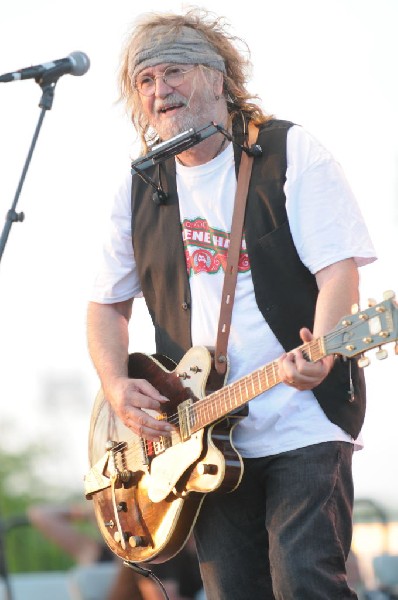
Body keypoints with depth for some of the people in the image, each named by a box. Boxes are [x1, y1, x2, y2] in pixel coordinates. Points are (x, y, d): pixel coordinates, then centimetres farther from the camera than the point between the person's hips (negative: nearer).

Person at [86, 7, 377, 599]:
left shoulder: (290, 152, -2)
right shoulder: (140, 189, 11)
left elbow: (338, 268, -10)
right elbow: (107, 304, 20)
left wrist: (320, 353, -29)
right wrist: (117, 386, 1)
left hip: (303, 425, -4)